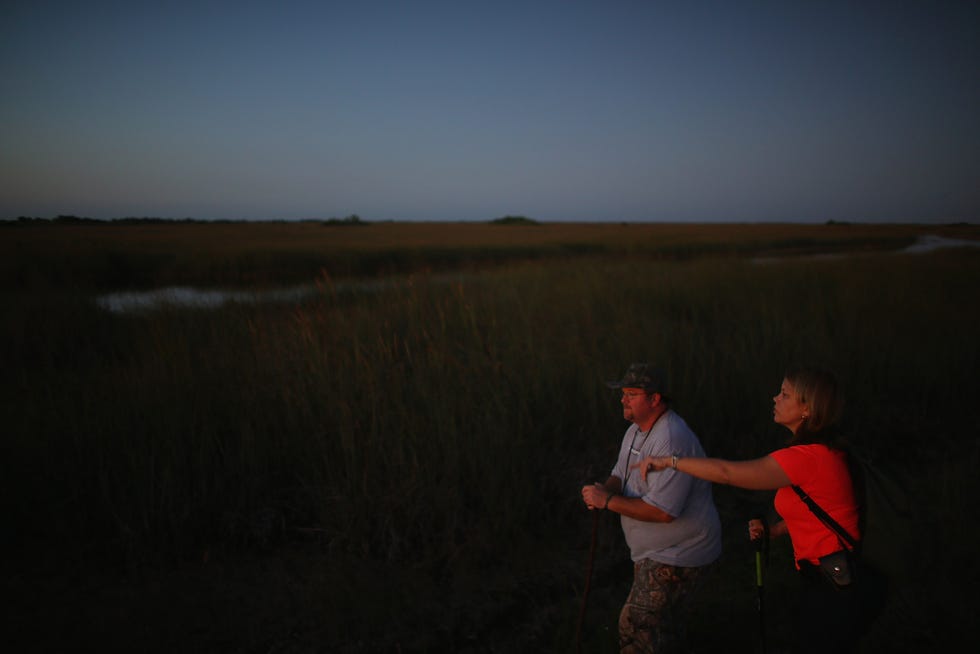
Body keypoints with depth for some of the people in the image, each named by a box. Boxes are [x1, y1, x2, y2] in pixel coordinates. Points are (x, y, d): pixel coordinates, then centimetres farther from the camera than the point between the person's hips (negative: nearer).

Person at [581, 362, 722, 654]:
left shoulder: (672, 440, -29)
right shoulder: (636, 430, 4)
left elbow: (662, 511, -32)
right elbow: (621, 474, 12)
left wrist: (608, 501, -25)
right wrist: (604, 489, -12)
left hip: (679, 556, -10)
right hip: (656, 552, 10)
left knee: (636, 627, -10)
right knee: (667, 625, 25)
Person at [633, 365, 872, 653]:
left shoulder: (809, 457, -25)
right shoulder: (819, 451, 6)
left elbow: (728, 472, -30)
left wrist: (670, 460, -22)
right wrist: (771, 532, 1)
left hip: (835, 586, -9)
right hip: (825, 579, 9)